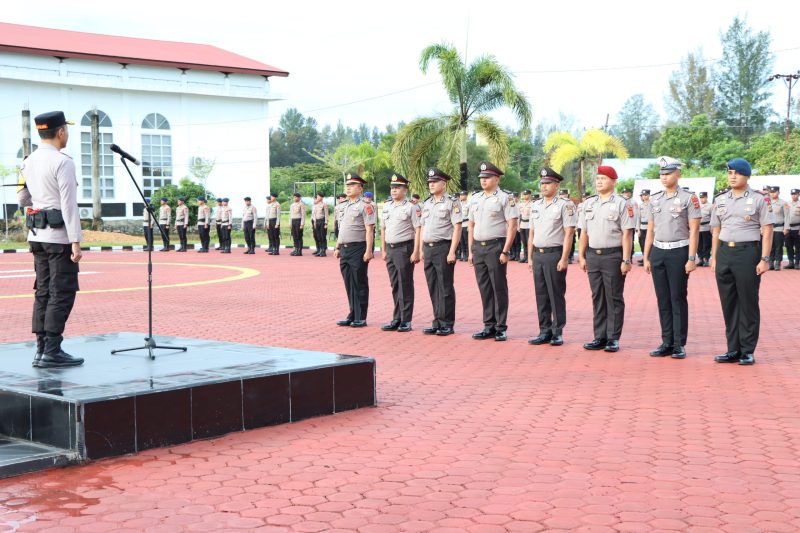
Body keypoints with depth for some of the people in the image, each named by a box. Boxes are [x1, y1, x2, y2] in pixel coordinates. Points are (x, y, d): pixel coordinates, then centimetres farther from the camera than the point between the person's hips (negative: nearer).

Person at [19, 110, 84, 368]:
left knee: (43, 291, 11)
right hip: (59, 234, -8)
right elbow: (69, 205, -17)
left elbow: (22, 199, 20)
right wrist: (76, 242, -17)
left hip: (36, 235, 8)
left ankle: (41, 349, 13)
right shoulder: (63, 163, -13)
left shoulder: (29, 162, 11)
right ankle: (51, 351, -6)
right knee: (62, 293, -4)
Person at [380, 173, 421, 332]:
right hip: (390, 249, 6)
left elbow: (418, 230, -11)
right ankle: (397, 319, 18)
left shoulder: (411, 208, -7)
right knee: (395, 286, 11)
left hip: (404, 249, -6)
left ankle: (406, 321, 3)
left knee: (405, 286, -2)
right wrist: (384, 250, 15)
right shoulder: (386, 207, 13)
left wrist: (416, 252, -16)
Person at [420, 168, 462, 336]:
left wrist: (452, 252, -17)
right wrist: (421, 249, 13)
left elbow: (457, 228, -11)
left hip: (443, 248, -7)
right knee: (433, 288, 9)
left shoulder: (452, 203, -7)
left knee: (445, 288, -2)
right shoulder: (426, 204, 14)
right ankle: (437, 323, 16)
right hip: (428, 248, 7)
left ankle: (447, 325, 4)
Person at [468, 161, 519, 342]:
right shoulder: (475, 199, 13)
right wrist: (471, 251, 12)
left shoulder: (504, 198, -6)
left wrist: (505, 251, -16)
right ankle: (489, 326, 16)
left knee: (499, 288, -1)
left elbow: (512, 226, -11)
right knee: (484, 289, 9)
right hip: (478, 247, 6)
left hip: (495, 247, -6)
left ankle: (501, 328, 5)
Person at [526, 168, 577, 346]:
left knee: (556, 295, -1)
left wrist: (564, 259, -16)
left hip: (554, 254, -6)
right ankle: (544, 331, 16)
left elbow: (568, 234, -11)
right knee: (541, 295, 9)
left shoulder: (565, 205, -6)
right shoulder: (535, 206, 13)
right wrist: (530, 257, 13)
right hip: (538, 255, 6)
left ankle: (558, 333, 6)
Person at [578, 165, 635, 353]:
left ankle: (613, 339, 6)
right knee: (597, 298, 9)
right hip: (593, 255, 5)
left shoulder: (622, 204, -4)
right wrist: (581, 256, 10)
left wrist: (626, 260, -13)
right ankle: (599, 337, 15)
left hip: (613, 255, -5)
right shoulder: (588, 204, 12)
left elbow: (627, 234, -8)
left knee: (614, 298, 0)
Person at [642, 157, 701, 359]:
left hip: (679, 251, -5)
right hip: (658, 252, 5)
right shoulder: (655, 199, 11)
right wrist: (646, 257, 12)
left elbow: (694, 230, -8)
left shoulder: (688, 198, -4)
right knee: (663, 299, 7)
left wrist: (691, 258, -13)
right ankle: (667, 343, 14)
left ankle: (679, 344, 5)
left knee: (678, 298, -1)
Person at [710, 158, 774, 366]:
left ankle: (748, 351, 7)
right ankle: (733, 350, 16)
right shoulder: (720, 200, 12)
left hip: (748, 251, -5)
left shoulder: (759, 199, -2)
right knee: (728, 303, 8)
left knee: (748, 304, 0)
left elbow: (767, 230, -4)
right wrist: (714, 257, 11)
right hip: (724, 252, 5)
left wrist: (764, 259, -10)